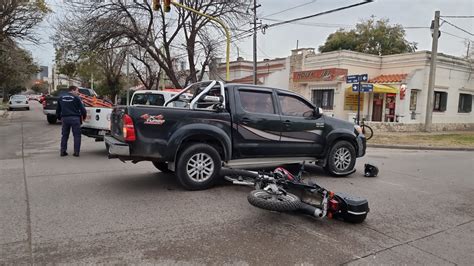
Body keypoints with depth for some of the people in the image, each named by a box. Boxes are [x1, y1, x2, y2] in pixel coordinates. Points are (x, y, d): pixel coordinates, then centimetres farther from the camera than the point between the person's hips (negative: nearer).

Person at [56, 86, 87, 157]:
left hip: (65, 118, 5)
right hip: (75, 118, -5)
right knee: (77, 135, 2)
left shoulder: (61, 98, 14)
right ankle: (76, 152, 1)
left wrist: (59, 117, 33)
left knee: (64, 135, 14)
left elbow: (58, 110, 20)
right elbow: (82, 109, -4)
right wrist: (84, 116, 13)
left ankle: (63, 151, 15)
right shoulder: (76, 98, -3)